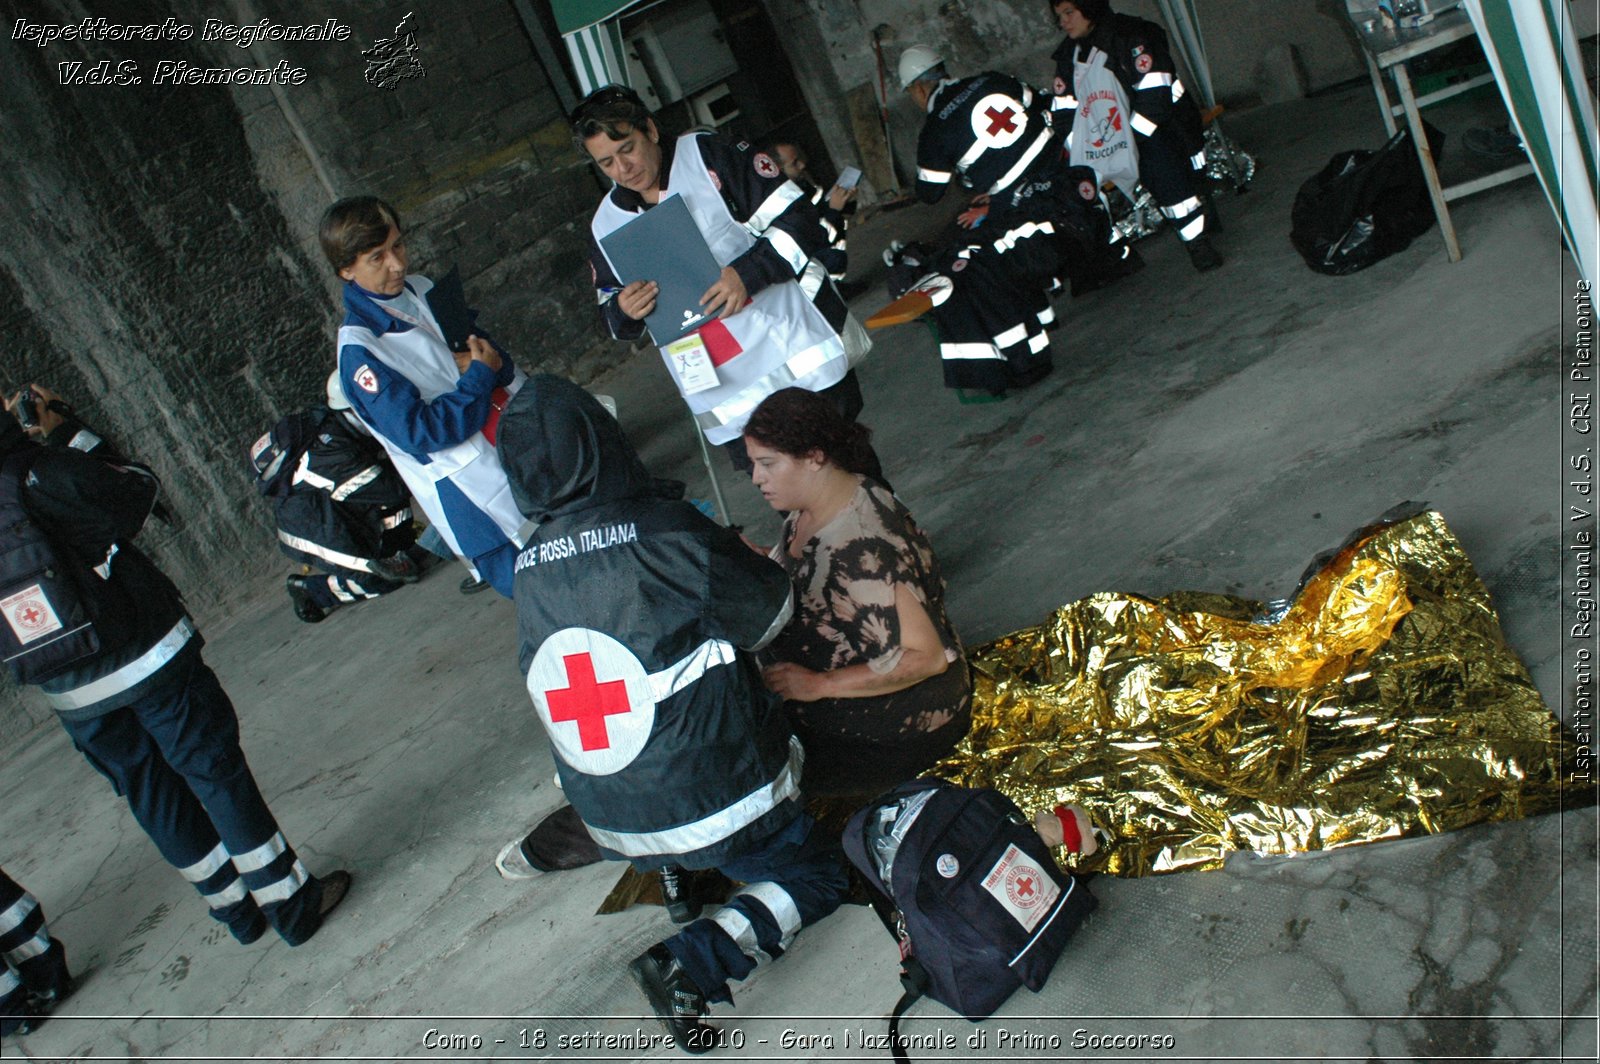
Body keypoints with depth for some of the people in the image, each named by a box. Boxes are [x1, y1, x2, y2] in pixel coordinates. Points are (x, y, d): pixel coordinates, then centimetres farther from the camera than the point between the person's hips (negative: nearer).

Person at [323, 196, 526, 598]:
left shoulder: (423, 290, 5)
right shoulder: (359, 350, -16)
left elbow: (494, 355, 11)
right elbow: (420, 433, -19)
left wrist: (493, 363, -12)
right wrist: (480, 375, -15)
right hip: (470, 485, -7)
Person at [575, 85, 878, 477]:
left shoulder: (709, 155, -5)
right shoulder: (606, 225, 9)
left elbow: (797, 220, -9)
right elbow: (616, 322, 16)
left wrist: (748, 273, -24)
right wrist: (623, 309, -9)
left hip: (804, 355, -3)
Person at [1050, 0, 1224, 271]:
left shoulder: (1130, 35, -12)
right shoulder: (1068, 54, 8)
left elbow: (1155, 97, -21)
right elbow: (1065, 113, 7)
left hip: (1159, 126, -6)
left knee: (1159, 158, -28)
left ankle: (1197, 241, -20)